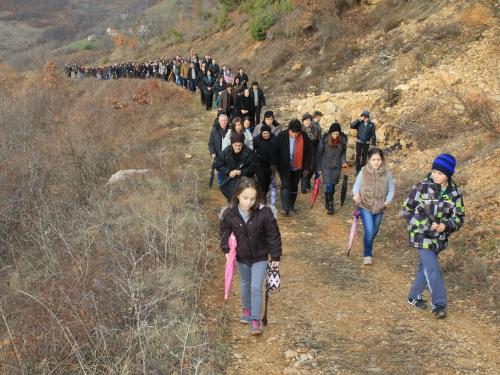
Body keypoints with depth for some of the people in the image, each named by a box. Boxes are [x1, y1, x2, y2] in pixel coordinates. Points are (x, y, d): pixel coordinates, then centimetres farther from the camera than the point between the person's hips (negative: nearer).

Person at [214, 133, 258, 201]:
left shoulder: (249, 153, -14)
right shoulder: (225, 152, -11)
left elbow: (254, 167, -8)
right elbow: (218, 165, -1)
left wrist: (242, 172, -22)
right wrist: (228, 172, -15)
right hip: (230, 183, 1)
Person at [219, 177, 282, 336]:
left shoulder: (264, 213, -27)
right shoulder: (229, 214, -21)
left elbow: (273, 236, -15)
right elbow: (224, 233, -1)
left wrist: (276, 256, -9)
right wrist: (226, 250, -9)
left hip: (260, 256, -3)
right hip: (241, 256, 3)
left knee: (256, 287, -7)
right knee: (245, 285, 22)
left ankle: (255, 321, 5)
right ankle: (246, 310, 45)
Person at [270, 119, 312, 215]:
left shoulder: (304, 137, -9)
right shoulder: (282, 136, -14)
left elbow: (308, 154, -2)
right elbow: (274, 151, -7)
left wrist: (307, 168, -3)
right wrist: (273, 164, -15)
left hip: (297, 168, 2)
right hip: (284, 167, -2)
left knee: (294, 187, 12)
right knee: (285, 185, -14)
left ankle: (291, 206, 27)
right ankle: (285, 208, -16)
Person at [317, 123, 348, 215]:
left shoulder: (343, 139, -6)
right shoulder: (325, 139, -13)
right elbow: (319, 154, -3)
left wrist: (343, 161, -7)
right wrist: (318, 168, -1)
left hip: (337, 167, 3)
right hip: (326, 166, -3)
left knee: (333, 186, 9)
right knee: (329, 186, -11)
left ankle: (328, 199, 33)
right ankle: (330, 205, -1)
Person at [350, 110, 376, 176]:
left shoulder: (371, 124, -2)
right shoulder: (359, 123, -4)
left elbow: (373, 134, 3)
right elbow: (352, 126, -18)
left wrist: (373, 144, 1)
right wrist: (359, 120, -20)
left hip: (366, 143, 1)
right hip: (359, 141, -1)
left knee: (364, 156, 9)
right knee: (358, 156, 2)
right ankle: (357, 170, 11)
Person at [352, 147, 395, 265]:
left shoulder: (386, 173, -7)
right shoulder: (363, 172, -11)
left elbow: (391, 189, 3)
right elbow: (356, 186, -2)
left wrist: (388, 200, -15)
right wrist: (356, 194, -25)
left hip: (379, 208, 3)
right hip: (365, 206, -3)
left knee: (374, 231, 20)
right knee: (369, 232, -13)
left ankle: (369, 247, 51)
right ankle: (367, 254, 8)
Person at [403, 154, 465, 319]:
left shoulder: (455, 193, -3)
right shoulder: (421, 188, -14)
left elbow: (459, 217, 3)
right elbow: (407, 210, -9)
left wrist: (447, 225, -18)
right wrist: (426, 224, -19)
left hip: (439, 238, 4)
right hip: (422, 236, -4)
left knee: (425, 267, 18)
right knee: (433, 269, -10)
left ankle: (414, 296, 34)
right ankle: (439, 304, -1)